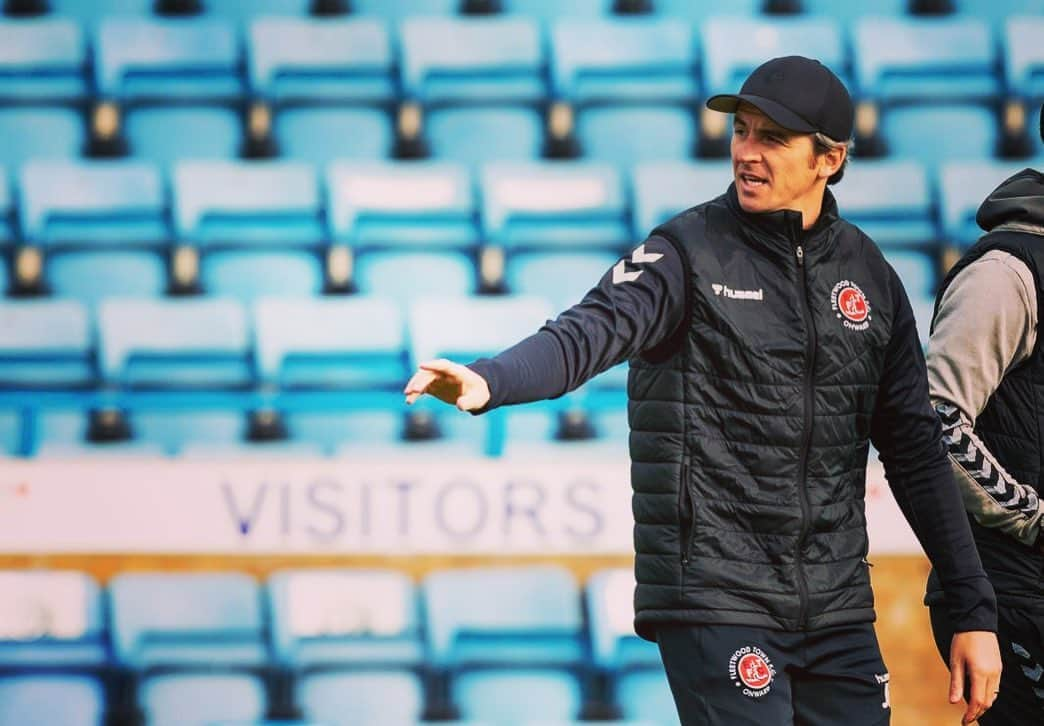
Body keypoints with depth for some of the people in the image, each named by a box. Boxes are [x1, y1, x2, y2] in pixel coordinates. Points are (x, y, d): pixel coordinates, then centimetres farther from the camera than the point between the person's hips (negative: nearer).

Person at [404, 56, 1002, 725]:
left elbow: (915, 450, 13)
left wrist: (975, 613, 11)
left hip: (837, 612, 5)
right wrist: (489, 381, -43)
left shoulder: (869, 275, 10)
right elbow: (594, 331, -22)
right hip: (715, 597, -5)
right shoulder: (689, 253, -3)